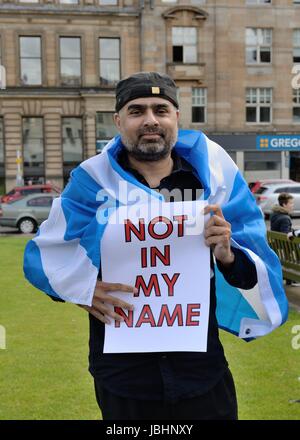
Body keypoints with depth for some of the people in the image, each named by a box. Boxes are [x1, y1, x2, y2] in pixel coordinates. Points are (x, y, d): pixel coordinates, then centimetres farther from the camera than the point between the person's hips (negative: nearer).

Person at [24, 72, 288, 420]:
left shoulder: (212, 174, -5)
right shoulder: (93, 181, -7)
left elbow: (256, 267, -4)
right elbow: (44, 255, 1)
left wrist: (227, 257, -26)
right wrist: (84, 289, -17)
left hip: (203, 368, 1)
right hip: (122, 371, -1)